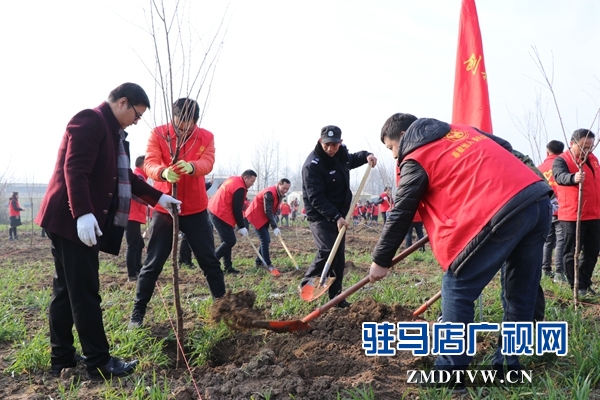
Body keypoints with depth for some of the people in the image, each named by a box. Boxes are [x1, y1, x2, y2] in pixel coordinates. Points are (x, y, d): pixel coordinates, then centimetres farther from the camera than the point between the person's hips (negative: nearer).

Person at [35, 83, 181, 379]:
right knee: (85, 292, -6)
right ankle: (99, 363, 1)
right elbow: (74, 169, -22)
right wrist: (83, 213, -30)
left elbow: (125, 177, 25)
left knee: (66, 290, 14)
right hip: (72, 219, -10)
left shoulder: (112, 131, 19)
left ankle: (62, 358, 23)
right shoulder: (90, 121, -11)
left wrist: (158, 197, 22)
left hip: (83, 220, 10)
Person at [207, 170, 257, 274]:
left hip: (214, 210, 10)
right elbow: (237, 209, -17)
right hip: (221, 215, -10)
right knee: (230, 241, -7)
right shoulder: (240, 188, -17)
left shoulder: (233, 179, 12)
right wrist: (242, 227, -10)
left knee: (227, 240, 12)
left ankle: (228, 267, 13)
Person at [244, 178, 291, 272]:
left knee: (266, 240, 9)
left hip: (264, 217, 10)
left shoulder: (280, 194, 5)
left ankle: (258, 262, 19)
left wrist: (274, 224, 0)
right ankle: (268, 264, -8)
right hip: (256, 216, -10)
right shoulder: (269, 193, -25)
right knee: (265, 240, -13)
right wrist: (274, 227, -29)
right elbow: (268, 211, -28)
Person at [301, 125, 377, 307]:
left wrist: (366, 156, 5)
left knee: (339, 255, 7)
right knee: (328, 250, -22)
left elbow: (352, 159, 27)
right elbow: (316, 198, -26)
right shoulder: (312, 165, -22)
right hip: (320, 216, -8)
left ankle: (336, 296, 15)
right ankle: (306, 285, -2)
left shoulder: (341, 153, 2)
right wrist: (336, 217, -32)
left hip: (338, 214, 8)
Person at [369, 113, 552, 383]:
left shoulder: (415, 159, 4)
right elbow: (504, 148, 30)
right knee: (521, 292, 16)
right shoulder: (461, 130, 25)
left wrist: (381, 261, 15)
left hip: (501, 212, -8)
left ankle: (451, 369, 7)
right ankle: (510, 364, 27)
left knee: (457, 288, 3)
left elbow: (400, 216, 5)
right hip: (539, 200, 9)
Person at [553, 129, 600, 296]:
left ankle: (585, 284, 25)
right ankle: (576, 287, 10)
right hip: (572, 216, -7)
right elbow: (560, 176, -33)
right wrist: (574, 178, -55)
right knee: (572, 253, 1)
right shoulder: (561, 160, -11)